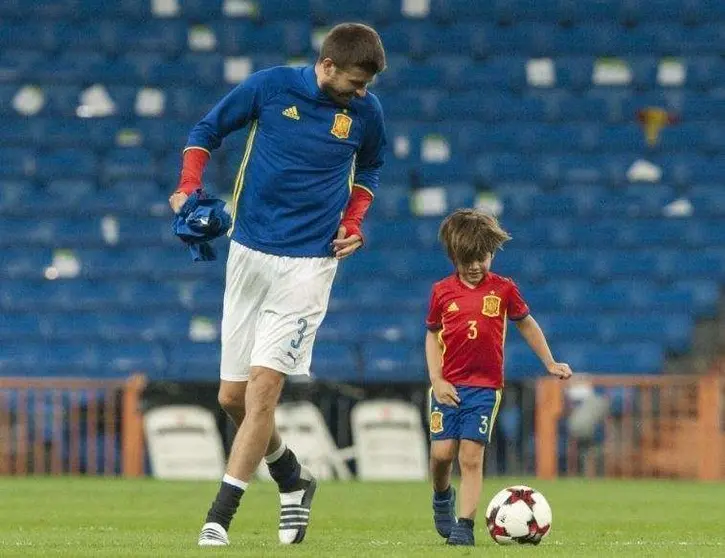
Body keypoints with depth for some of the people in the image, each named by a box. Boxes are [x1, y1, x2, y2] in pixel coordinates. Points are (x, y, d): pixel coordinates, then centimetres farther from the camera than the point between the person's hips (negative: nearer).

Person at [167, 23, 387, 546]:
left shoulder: (366, 111, -1)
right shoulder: (270, 86, -6)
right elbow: (207, 131, 7)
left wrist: (353, 221, 5)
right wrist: (189, 188, -8)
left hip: (310, 262, -2)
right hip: (250, 252, 2)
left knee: (263, 388, -13)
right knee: (233, 396, 4)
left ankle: (220, 516, -10)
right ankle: (293, 478, 30)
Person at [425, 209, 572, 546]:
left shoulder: (503, 290, 1)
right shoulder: (442, 291, 2)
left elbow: (526, 324, 16)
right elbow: (432, 336, 12)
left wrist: (550, 363, 17)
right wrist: (436, 380, 1)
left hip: (485, 387, -1)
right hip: (449, 386, 1)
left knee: (471, 456, -7)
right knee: (442, 452, -6)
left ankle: (464, 525, -6)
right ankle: (442, 497, 25)